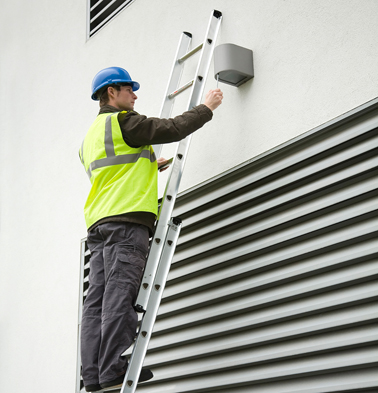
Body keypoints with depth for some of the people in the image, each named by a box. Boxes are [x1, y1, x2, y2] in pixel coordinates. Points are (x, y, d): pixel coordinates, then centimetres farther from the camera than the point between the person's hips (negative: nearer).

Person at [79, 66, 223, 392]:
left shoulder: (90, 136, 29)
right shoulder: (122, 121, 0)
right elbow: (173, 129, -4)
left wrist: (147, 166, 42)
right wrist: (207, 108, 9)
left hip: (99, 224, 9)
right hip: (127, 219, -9)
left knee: (98, 298, 0)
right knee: (120, 294, -14)